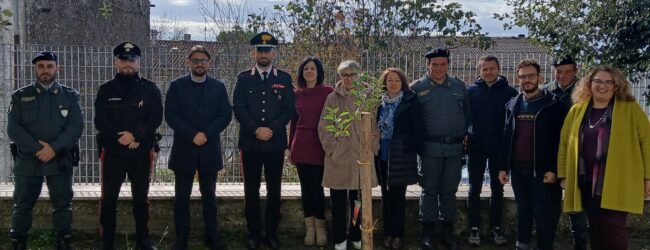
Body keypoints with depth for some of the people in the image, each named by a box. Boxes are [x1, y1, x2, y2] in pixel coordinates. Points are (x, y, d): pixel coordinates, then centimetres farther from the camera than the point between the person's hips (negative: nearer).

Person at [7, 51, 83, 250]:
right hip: (27, 160, 0)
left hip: (60, 161, 0)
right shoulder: (20, 96, 7)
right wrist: (37, 149, -14)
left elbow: (76, 126, -4)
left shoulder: (70, 96, 7)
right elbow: (13, 129, -2)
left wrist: (54, 148, -16)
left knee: (63, 205, 4)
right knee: (22, 207, 5)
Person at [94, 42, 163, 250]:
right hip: (113, 152, 0)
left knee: (141, 198, 9)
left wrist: (135, 135, -18)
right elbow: (100, 122, -3)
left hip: (142, 153, 0)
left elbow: (156, 118, -6)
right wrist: (122, 138, -14)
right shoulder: (106, 90, 5)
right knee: (108, 199, 2)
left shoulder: (150, 89, 4)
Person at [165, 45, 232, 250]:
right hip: (184, 149, -1)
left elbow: (226, 115, 1)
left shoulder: (218, 87, 8)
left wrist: (206, 134, -13)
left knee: (209, 196, 8)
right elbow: (171, 115, -4)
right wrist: (192, 135, -15)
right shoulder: (176, 86, 4)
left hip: (209, 149, 1)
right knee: (182, 197, 3)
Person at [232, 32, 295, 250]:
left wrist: (271, 129, -12)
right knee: (251, 190, 4)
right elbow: (238, 108, -1)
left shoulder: (284, 79, 7)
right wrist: (256, 129, -13)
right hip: (250, 143, 0)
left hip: (275, 143, 0)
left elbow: (289, 109, 1)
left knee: (274, 190, 5)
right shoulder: (243, 78, 6)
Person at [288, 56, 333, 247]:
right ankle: (309, 227, 17)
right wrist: (290, 147, 12)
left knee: (316, 188, -3)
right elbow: (294, 121, 12)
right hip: (301, 147, 3)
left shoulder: (328, 92, -2)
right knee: (306, 188, 7)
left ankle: (320, 227, 13)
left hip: (320, 147, -3)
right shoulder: (297, 94, 7)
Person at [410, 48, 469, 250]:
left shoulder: (459, 86, 7)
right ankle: (427, 232, 12)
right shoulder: (417, 88, -3)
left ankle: (448, 231, 20)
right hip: (430, 148, -3)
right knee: (429, 190, 3)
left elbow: (467, 114, 14)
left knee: (449, 191, 10)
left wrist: (465, 135, 6)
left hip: (455, 148, 3)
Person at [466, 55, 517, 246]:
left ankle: (496, 228, 18)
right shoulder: (471, 91, -1)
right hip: (476, 148, 0)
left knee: (497, 190, 9)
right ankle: (474, 228, 12)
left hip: (500, 149, 0)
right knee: (475, 189, 5)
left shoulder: (510, 92, -3)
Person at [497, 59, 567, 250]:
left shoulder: (554, 105, -4)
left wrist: (554, 169, -13)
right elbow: (506, 137, 12)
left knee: (543, 213, -2)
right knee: (522, 209, 14)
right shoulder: (512, 105, 10)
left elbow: (560, 140, -7)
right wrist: (503, 167, 8)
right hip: (518, 168, 5)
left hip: (542, 170, -5)